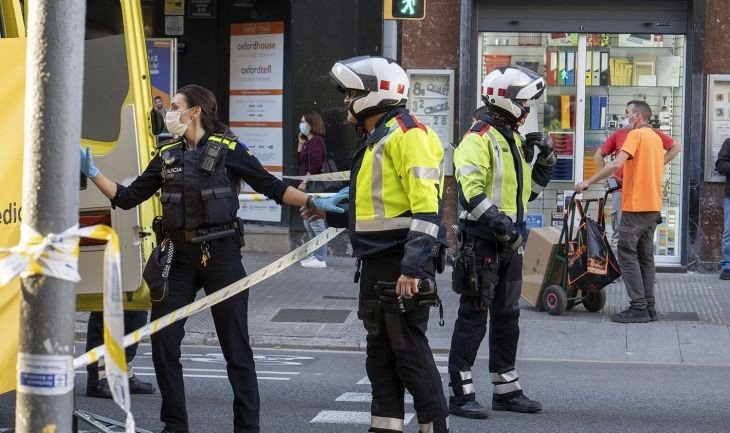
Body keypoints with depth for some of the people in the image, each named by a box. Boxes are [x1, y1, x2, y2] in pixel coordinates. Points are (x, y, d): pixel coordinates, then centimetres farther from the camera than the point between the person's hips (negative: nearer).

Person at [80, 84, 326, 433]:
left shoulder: (228, 149, -1)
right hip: (182, 257, 5)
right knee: (162, 342, 2)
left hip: (221, 254, -5)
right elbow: (128, 198, 12)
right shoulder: (167, 155, 13)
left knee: (236, 345, 0)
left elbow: (271, 187, -1)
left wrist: (312, 202, -10)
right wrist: (92, 173, 6)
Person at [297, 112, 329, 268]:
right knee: (308, 223, 15)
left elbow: (315, 165, -20)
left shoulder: (315, 141, -12)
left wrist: (304, 182, -17)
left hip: (314, 185, -11)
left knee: (316, 223, -8)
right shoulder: (309, 141, 19)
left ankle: (320, 258, -6)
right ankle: (316, 255, 21)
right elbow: (300, 162, 19)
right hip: (309, 187, 11)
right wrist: (301, 144, 12)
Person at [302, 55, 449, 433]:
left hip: (402, 263, -10)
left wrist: (413, 267, -27)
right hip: (376, 264, 10)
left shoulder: (407, 134, -13)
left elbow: (425, 207, -21)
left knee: (410, 352, -7)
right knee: (380, 352, 13)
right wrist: (332, 213, 26)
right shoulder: (377, 140, 19)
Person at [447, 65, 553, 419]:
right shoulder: (479, 139, -13)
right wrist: (500, 224, -27)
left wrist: (544, 161, 9)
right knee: (474, 316, -6)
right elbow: (471, 192, -24)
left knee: (507, 317, 14)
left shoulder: (514, 140, 17)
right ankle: (460, 394, -2)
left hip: (509, 242, 9)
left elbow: (527, 191, 23)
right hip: (482, 240, -9)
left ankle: (506, 390, 23)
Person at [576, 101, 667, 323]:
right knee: (646, 257, 12)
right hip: (653, 206, 9)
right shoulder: (656, 137, 16)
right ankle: (649, 306, 12)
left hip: (635, 206, -9)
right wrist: (622, 183, 25)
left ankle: (639, 307, -7)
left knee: (628, 255, -4)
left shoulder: (636, 135, -11)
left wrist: (588, 182, -18)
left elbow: (616, 164, -22)